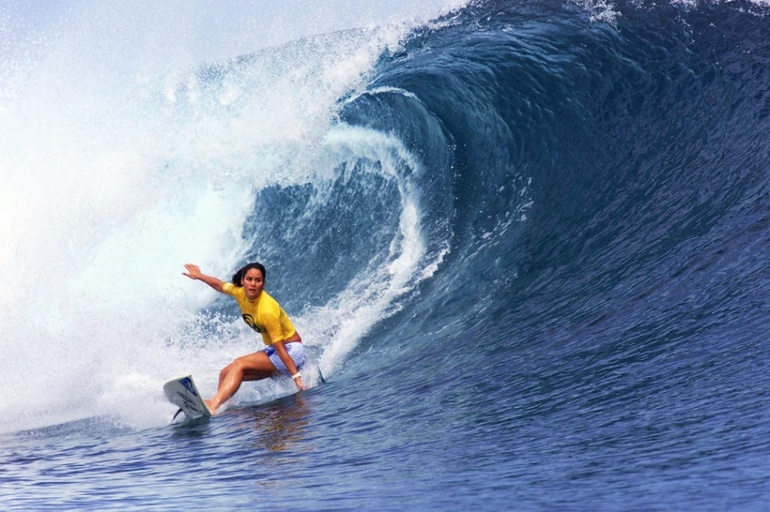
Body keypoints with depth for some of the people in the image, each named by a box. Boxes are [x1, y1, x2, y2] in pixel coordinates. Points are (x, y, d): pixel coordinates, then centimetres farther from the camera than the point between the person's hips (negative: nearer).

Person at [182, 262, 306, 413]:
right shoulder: (241, 293, -5)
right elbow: (219, 285, 17)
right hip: (272, 349, 9)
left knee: (239, 365, -26)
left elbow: (280, 348, -27)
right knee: (225, 373, 0)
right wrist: (199, 276, 28)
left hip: (291, 350, -9)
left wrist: (296, 377, -27)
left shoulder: (267, 311, -27)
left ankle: (213, 404, -43)